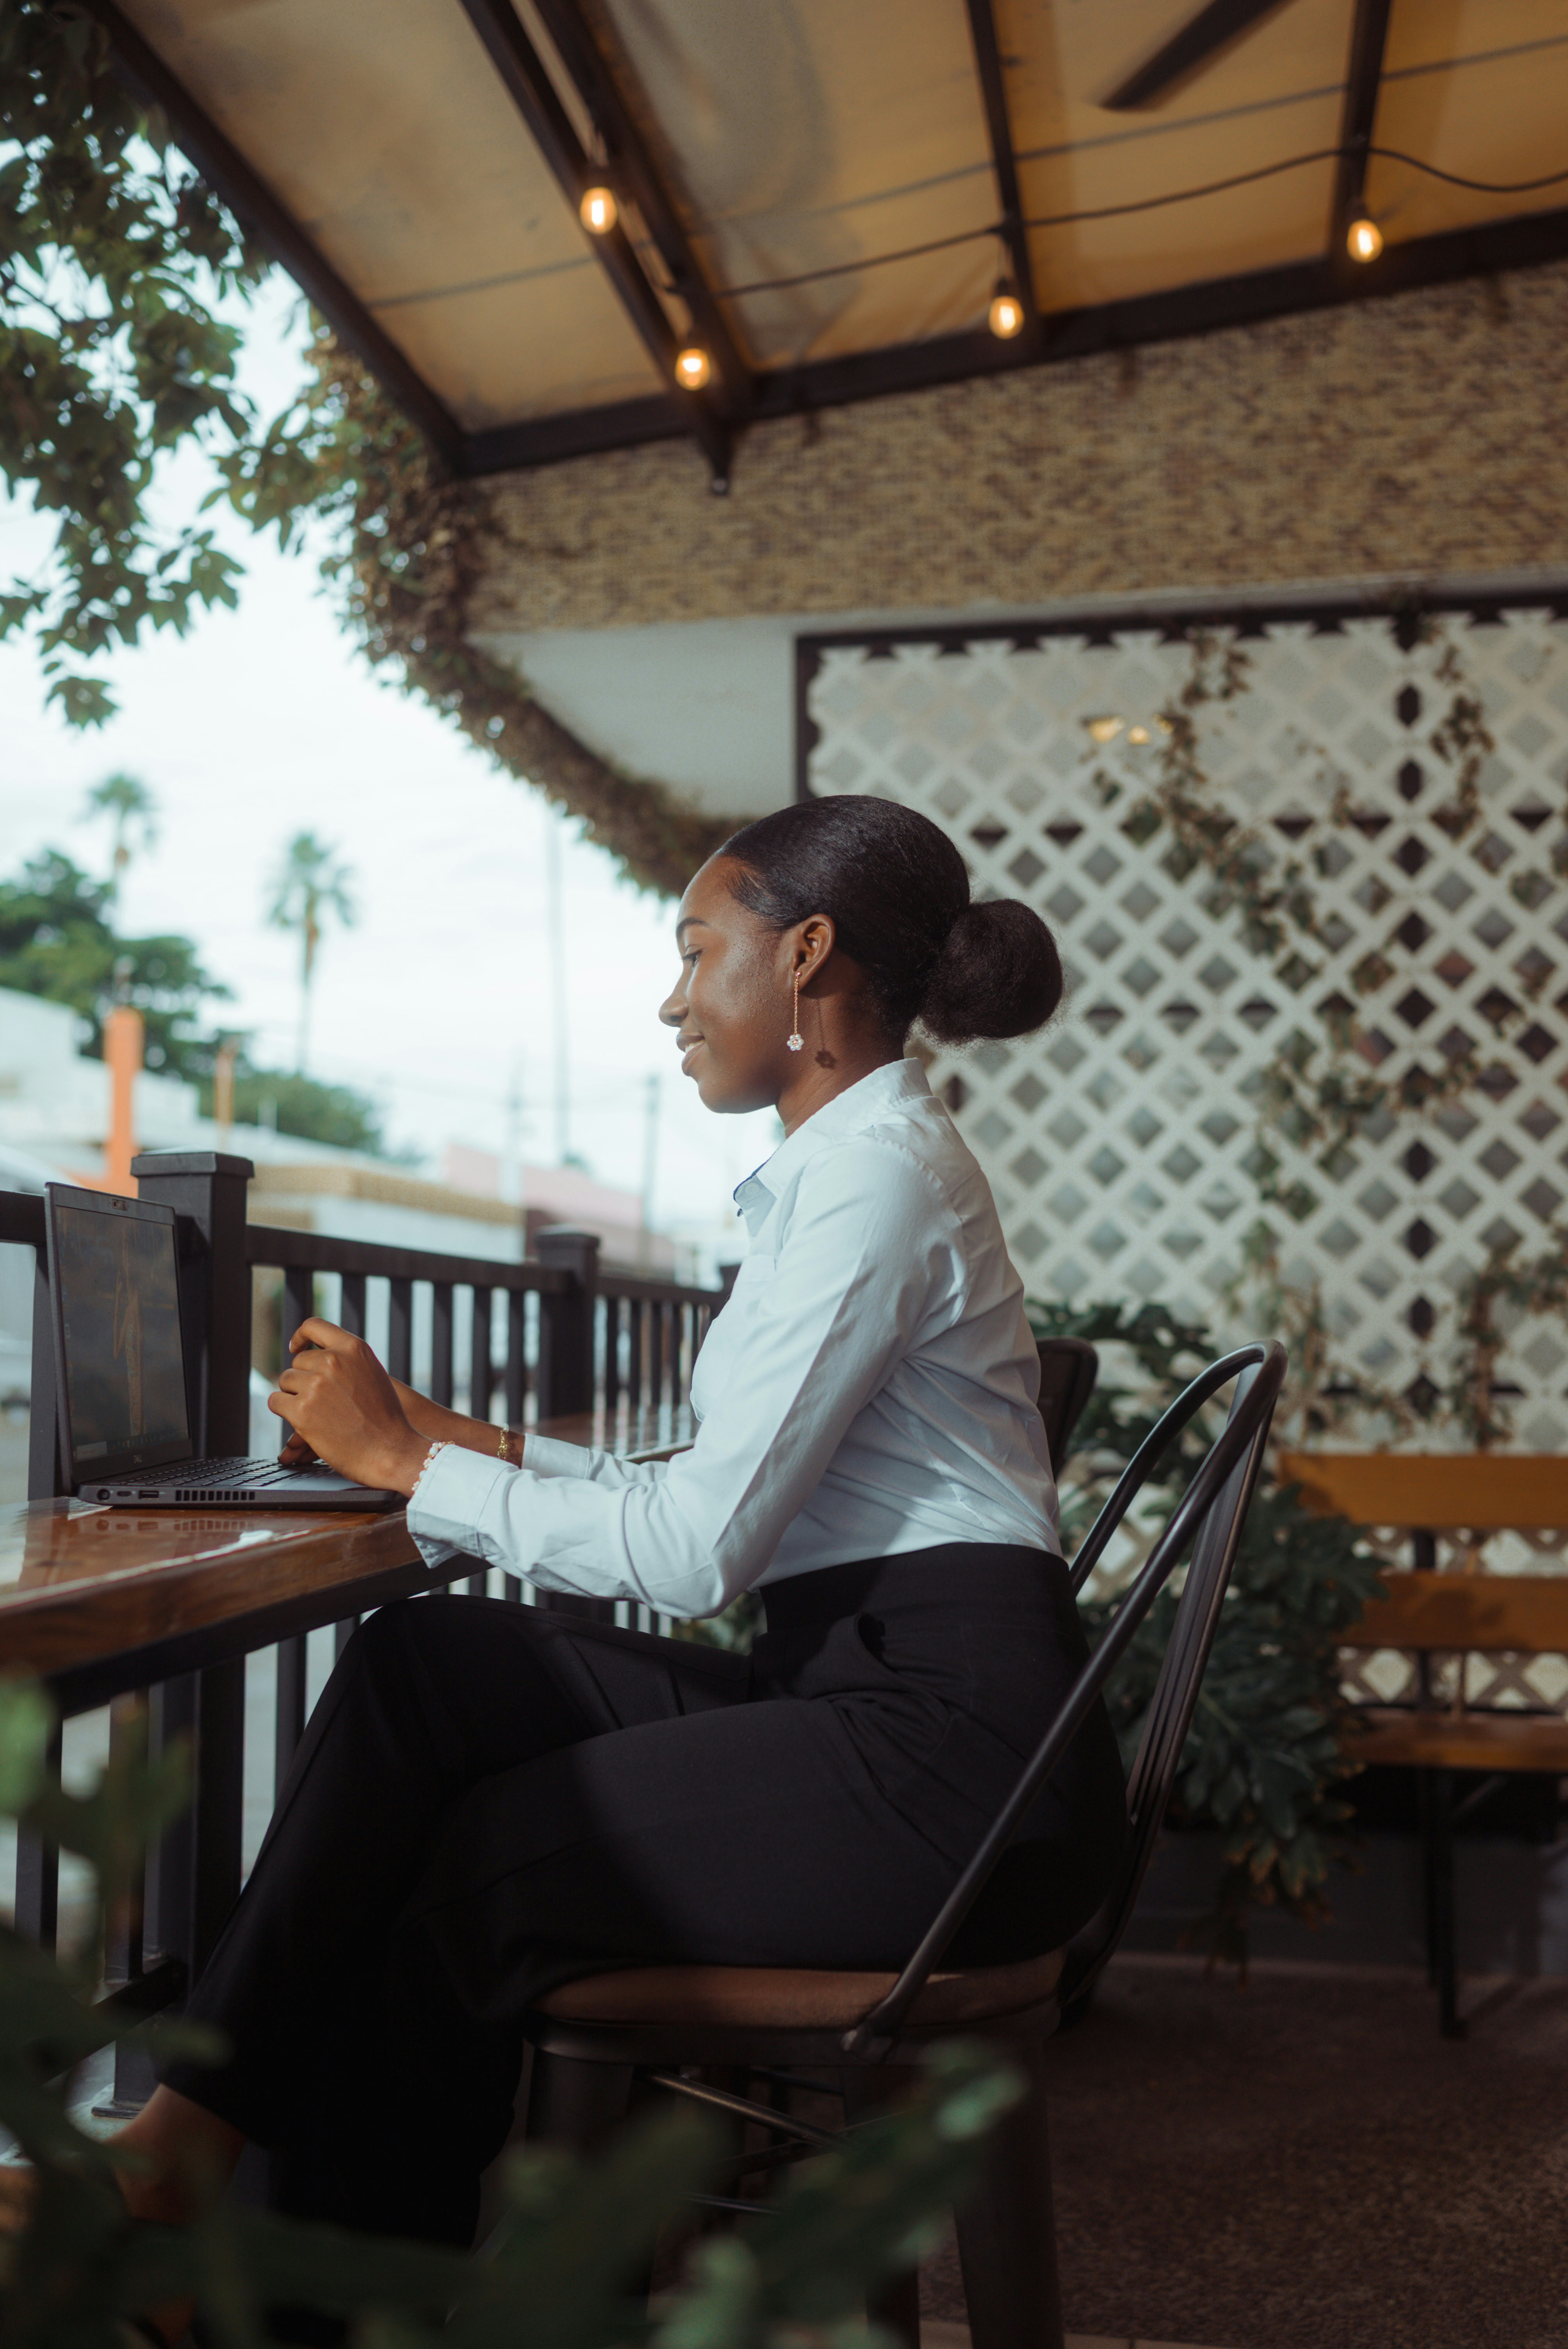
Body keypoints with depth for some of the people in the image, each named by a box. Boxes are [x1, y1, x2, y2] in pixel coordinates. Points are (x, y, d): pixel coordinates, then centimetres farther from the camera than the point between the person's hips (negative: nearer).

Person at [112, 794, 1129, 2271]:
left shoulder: (879, 1170, -13)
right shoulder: (852, 1163, 18)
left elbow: (700, 1548, -18)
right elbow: (743, 1501, 15)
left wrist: (411, 1464, -8)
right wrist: (468, 1445, 10)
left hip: (950, 1737, -8)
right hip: (858, 1694, 9)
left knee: (478, 1865, -6)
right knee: (419, 1666, -4)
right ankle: (219, 2108, 0)